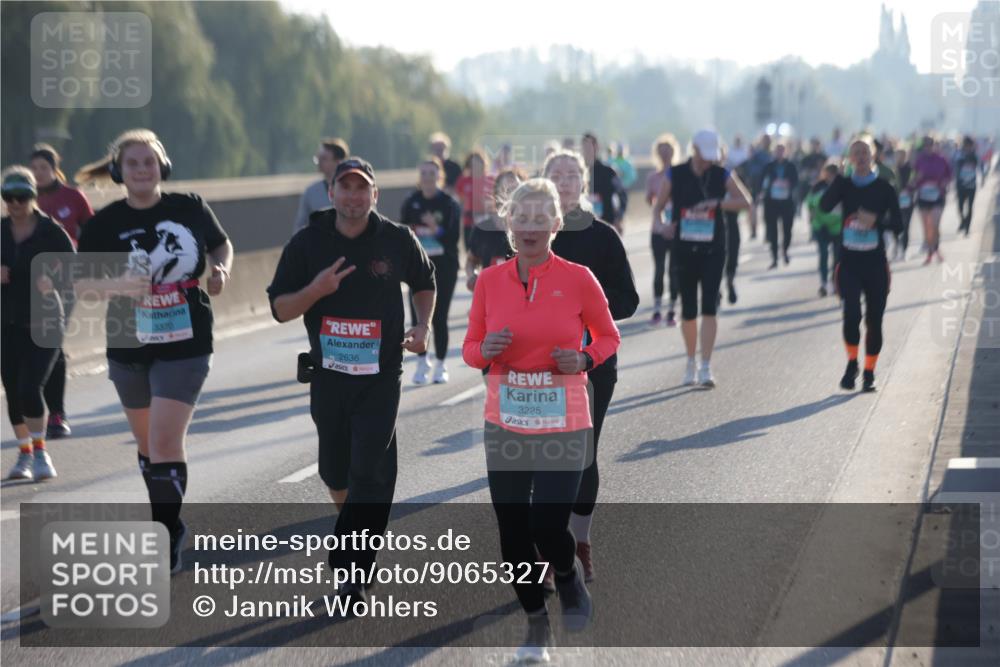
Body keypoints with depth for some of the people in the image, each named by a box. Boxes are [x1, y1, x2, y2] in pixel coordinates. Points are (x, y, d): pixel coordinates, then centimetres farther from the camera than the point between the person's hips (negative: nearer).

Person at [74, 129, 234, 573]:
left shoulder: (189, 208, -2)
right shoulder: (105, 223, -3)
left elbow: (221, 244, 15)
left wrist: (222, 270, -7)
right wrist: (119, 284, -21)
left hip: (185, 345, -2)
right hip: (129, 346, 3)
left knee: (166, 441, -13)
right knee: (148, 443, 16)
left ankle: (167, 540, -5)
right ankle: (168, 523, 36)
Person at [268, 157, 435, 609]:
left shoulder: (398, 240, -3)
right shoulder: (307, 243, -2)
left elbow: (424, 283, 16)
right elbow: (279, 309, -1)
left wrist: (423, 327, 0)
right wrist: (316, 290, -20)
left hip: (381, 377, -2)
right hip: (327, 373, 2)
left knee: (370, 474, -10)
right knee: (335, 470, 13)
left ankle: (350, 571, -6)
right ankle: (353, 522, 43)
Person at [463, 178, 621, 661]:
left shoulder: (578, 279, -6)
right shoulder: (489, 280, 0)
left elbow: (609, 337, 8)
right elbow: (470, 350, 9)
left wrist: (584, 359, -12)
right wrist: (485, 350, -13)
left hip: (563, 425, -2)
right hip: (505, 425, 2)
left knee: (549, 530, -11)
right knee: (513, 535, 6)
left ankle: (570, 578, 25)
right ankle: (535, 621, 30)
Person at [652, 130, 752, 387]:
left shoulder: (722, 175, 1)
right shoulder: (676, 175, 1)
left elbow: (745, 201, -7)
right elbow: (658, 205, 5)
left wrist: (717, 204, -21)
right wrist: (658, 223, -16)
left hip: (713, 250, -1)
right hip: (684, 249, 1)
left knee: (709, 307, -10)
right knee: (688, 310, 8)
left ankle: (706, 368, -11)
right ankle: (691, 362, 26)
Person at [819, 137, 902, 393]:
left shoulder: (884, 188, 0)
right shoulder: (845, 185, 3)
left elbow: (898, 224, -3)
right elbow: (825, 206, -15)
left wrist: (877, 220, -21)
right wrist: (839, 176, -19)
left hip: (875, 261, 0)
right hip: (849, 261, 0)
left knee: (874, 320, 5)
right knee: (852, 313, -17)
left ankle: (869, 373, 20)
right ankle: (852, 363, 4)